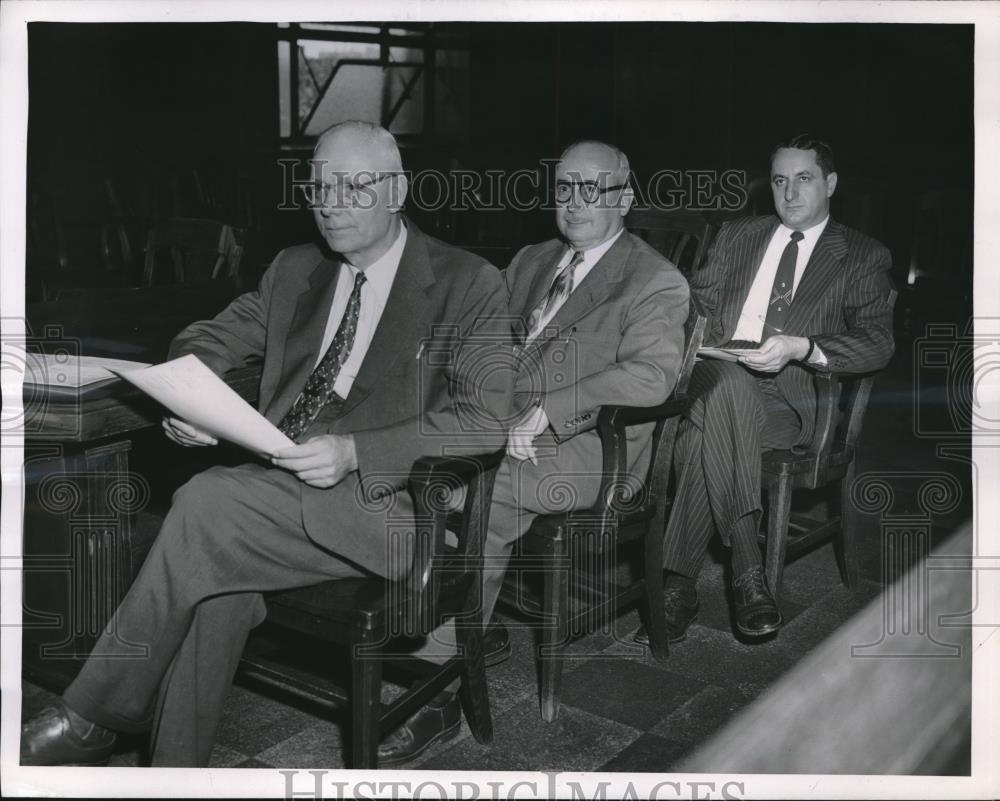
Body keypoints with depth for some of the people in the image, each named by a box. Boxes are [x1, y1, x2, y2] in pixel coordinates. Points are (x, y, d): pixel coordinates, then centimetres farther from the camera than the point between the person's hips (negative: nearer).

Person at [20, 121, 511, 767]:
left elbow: (485, 419, -9)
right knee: (221, 569, -29)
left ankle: (93, 721, -14)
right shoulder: (295, 270, 18)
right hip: (281, 489, 5)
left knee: (208, 503, -27)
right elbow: (209, 339, 22)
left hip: (383, 502, -5)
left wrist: (351, 453, -21)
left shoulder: (470, 285, -1)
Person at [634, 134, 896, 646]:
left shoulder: (863, 258, 13)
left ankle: (678, 584, -30)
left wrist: (801, 347, -17)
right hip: (715, 380, 3)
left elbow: (878, 344, 0)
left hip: (791, 399, -2)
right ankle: (746, 568, -35)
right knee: (727, 381, -37)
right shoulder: (737, 237, 25)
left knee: (704, 431, -35)